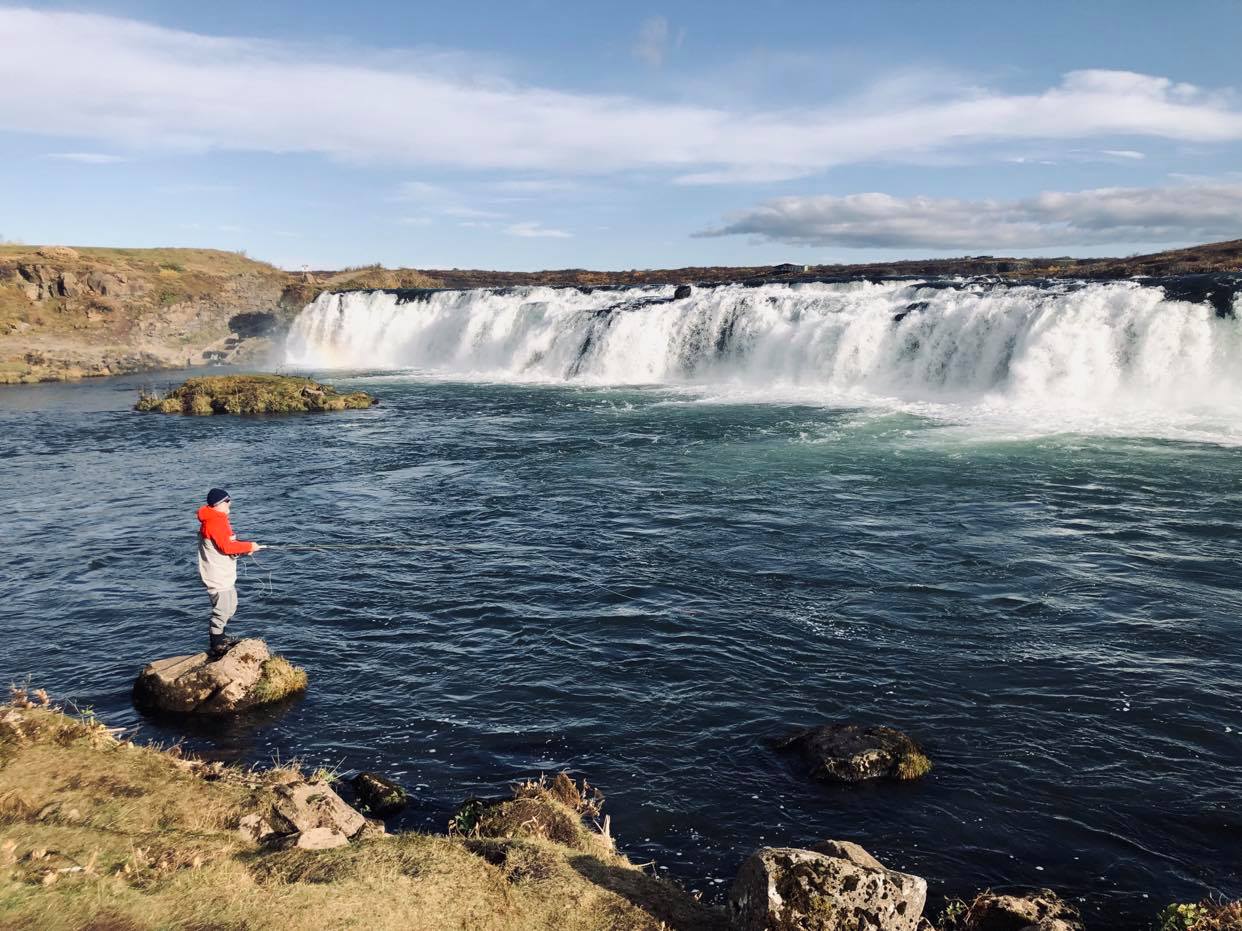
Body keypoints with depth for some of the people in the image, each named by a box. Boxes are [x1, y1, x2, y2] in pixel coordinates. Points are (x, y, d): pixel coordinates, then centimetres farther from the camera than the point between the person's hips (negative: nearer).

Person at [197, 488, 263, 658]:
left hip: (225, 574, 11)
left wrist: (243, 548, 4)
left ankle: (220, 639, 34)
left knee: (230, 606, 21)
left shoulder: (219, 520, 16)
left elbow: (227, 543, 20)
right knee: (221, 609, -7)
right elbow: (226, 547, -23)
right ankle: (215, 648, 0)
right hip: (217, 576, -11)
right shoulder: (213, 523, -19)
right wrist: (248, 546, -15)